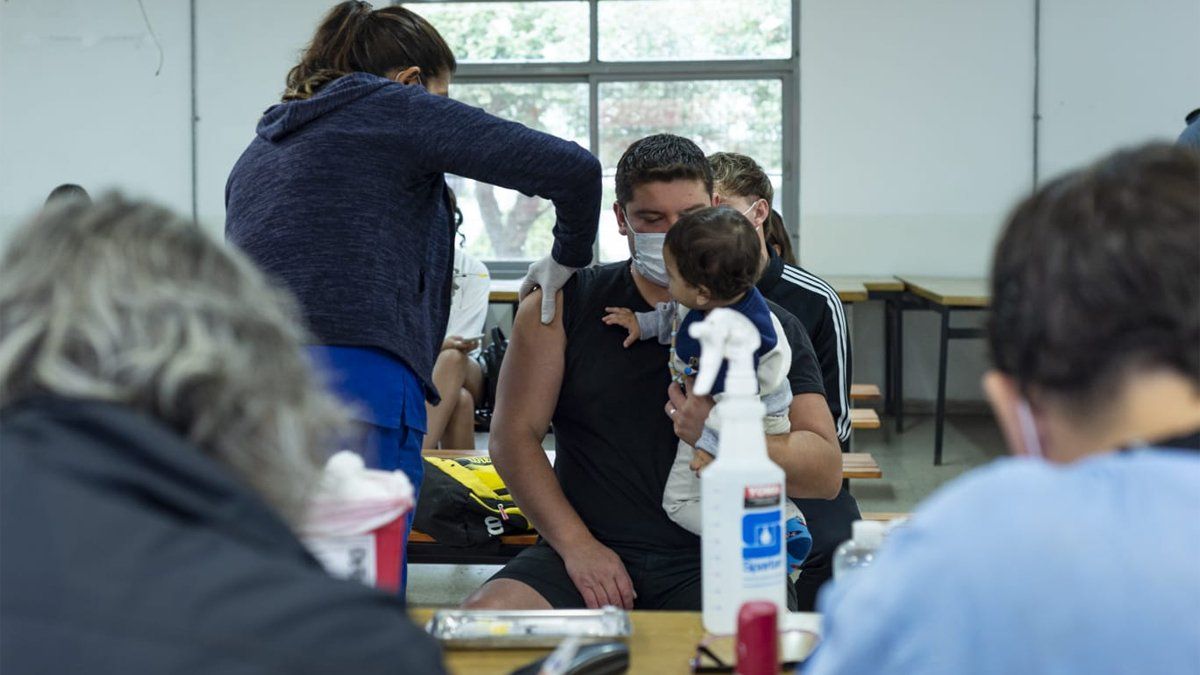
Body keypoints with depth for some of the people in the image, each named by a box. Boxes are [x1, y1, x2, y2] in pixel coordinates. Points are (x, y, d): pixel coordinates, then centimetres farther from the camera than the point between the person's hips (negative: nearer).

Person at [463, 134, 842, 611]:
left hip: (717, 559, -1)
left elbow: (826, 471, 1)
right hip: (587, 550, 1)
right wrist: (575, 542, -8)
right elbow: (514, 433, 5)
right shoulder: (563, 302, 9)